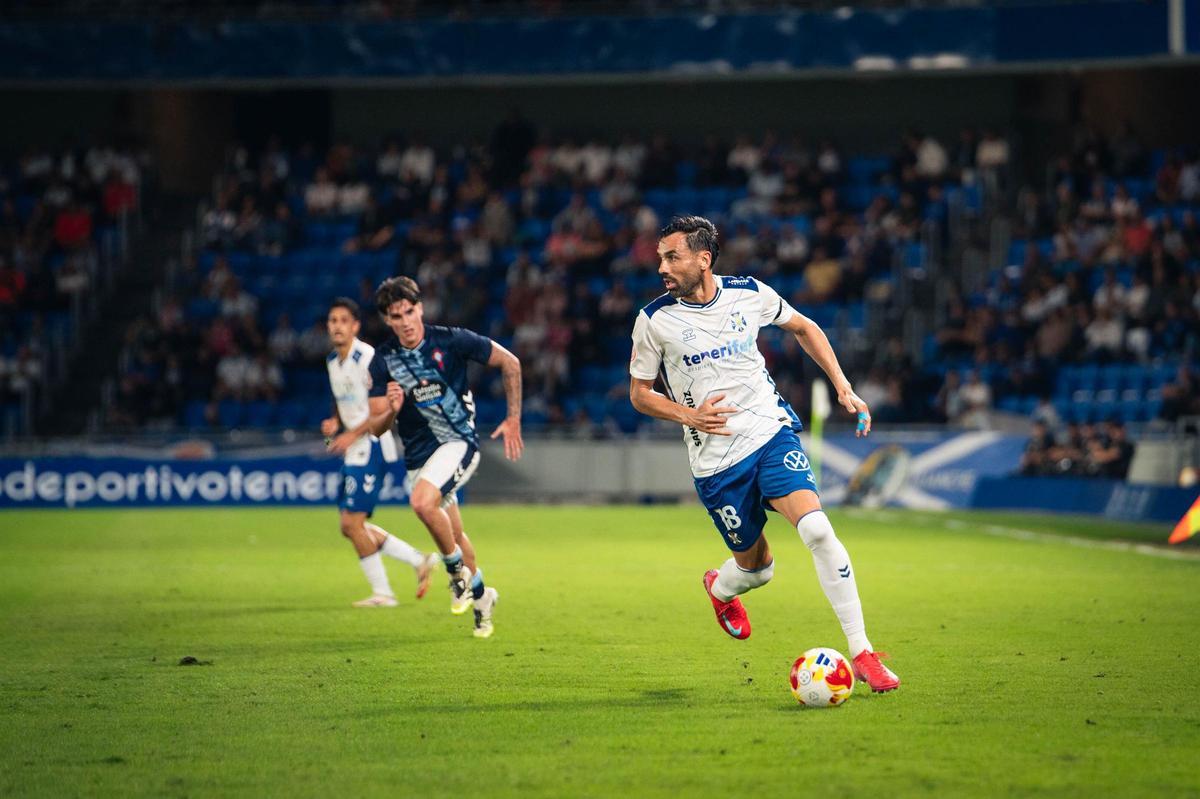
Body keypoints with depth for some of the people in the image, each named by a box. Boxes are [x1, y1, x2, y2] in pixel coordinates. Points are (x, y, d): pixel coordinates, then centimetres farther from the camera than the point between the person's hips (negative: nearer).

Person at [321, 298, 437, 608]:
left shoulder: (366, 357, -15)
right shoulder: (333, 361, 13)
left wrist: (352, 435, -20)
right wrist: (335, 423, 6)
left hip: (371, 446, -9)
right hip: (353, 451, 9)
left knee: (352, 522, -11)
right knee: (351, 526, 8)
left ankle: (382, 593, 0)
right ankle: (419, 561, 18)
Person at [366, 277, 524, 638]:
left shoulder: (451, 340, -13)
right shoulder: (383, 361, -4)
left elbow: (510, 363, -1)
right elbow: (377, 427, -3)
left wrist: (513, 419, 0)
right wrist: (392, 410, -26)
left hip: (457, 441, -5)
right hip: (417, 456, 5)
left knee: (422, 501, -32)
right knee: (453, 535, 15)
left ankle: (458, 569, -8)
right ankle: (480, 595, 41)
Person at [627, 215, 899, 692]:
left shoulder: (751, 295, -2)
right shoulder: (654, 321, -7)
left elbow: (803, 328, 16)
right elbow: (640, 393, 4)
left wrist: (843, 388, 8)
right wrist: (688, 415, -14)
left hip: (771, 433, 0)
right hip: (715, 462, 0)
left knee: (817, 530, -21)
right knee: (757, 568, 6)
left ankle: (862, 654, -16)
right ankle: (720, 588, 47)